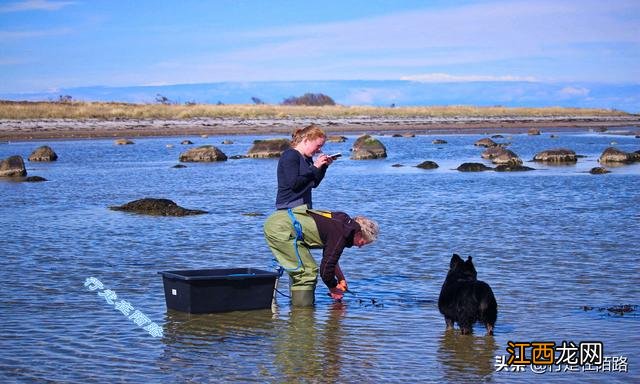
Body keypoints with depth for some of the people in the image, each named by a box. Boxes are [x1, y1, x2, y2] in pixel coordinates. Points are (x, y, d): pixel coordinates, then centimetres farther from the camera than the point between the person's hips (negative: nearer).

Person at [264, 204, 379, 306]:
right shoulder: (341, 234, -14)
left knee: (299, 270, 21)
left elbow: (329, 257, 30)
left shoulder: (342, 223, 15)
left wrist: (341, 279, 29)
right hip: (281, 229, -11)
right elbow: (326, 269, -13)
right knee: (307, 271, -8)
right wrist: (333, 288, 4)